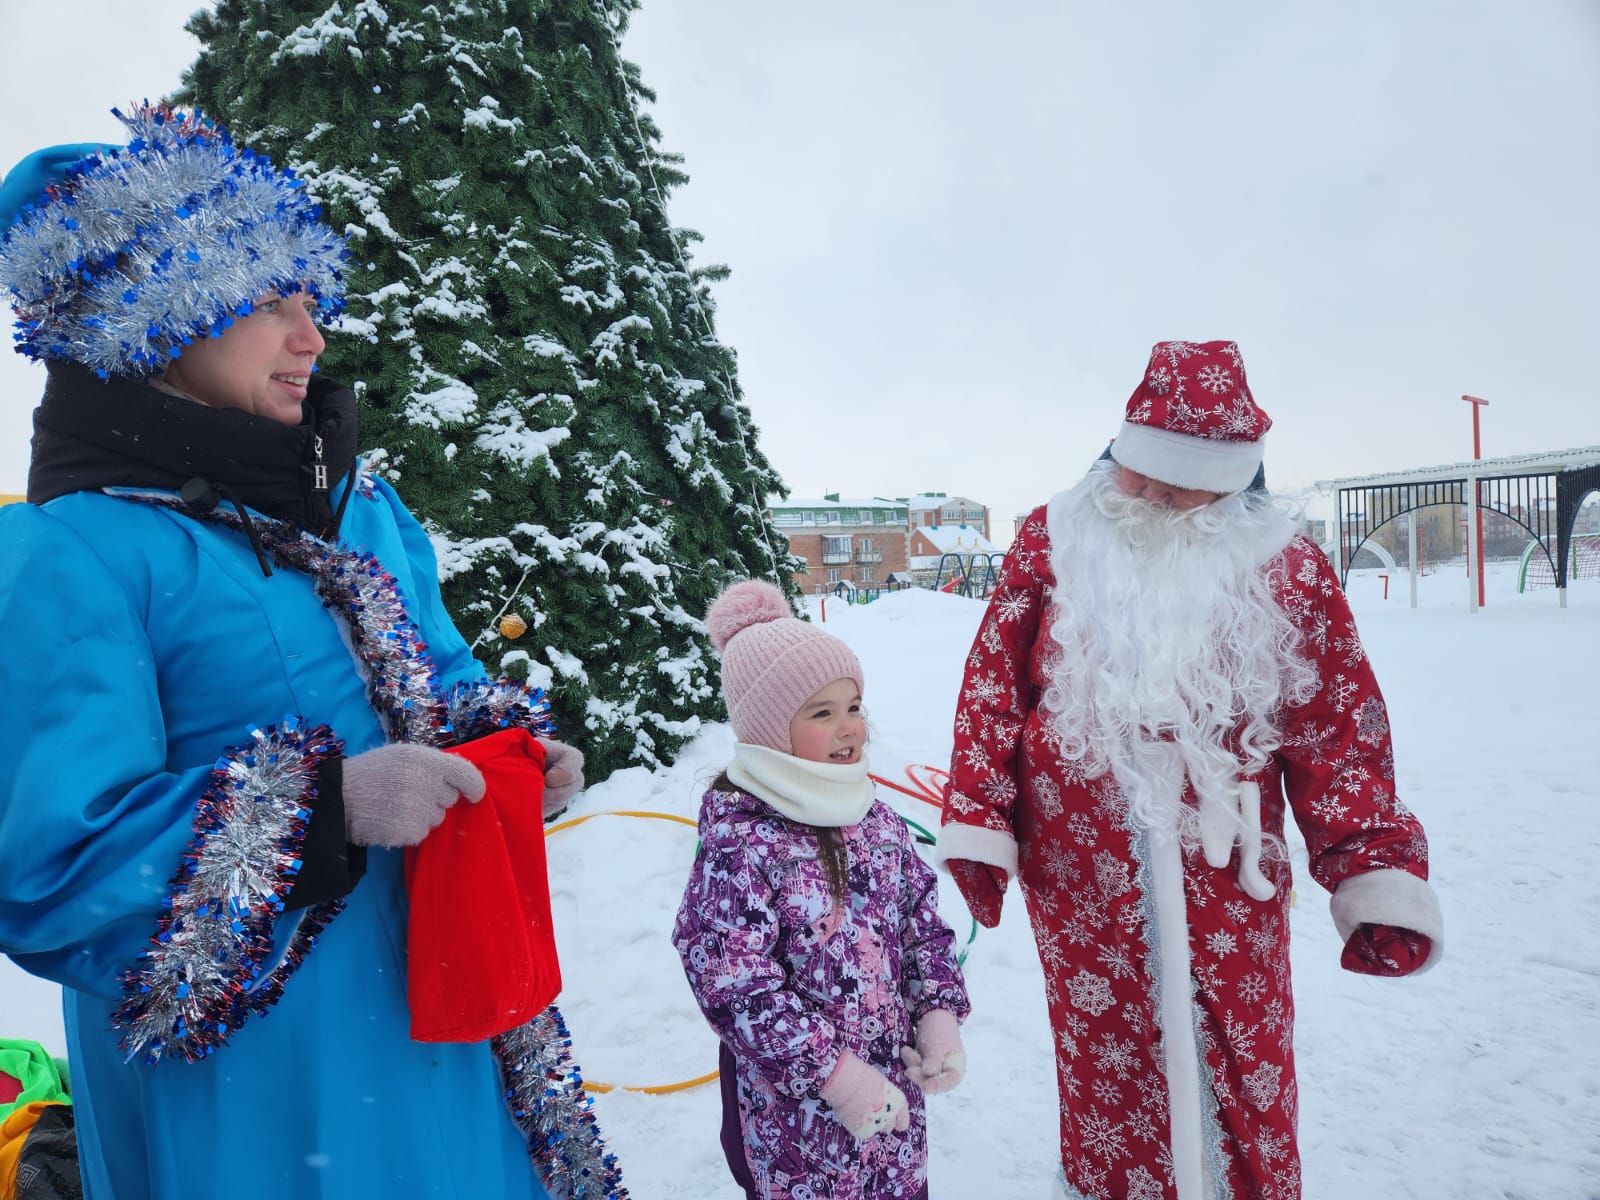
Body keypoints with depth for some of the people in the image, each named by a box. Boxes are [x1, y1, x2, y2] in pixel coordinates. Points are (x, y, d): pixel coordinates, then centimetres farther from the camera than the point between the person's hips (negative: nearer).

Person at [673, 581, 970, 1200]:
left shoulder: (876, 820, 0)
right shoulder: (739, 846, -21)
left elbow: (923, 922, 9)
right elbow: (734, 987, -23)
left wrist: (939, 1016, -3)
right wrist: (836, 1073, -22)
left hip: (895, 1085, 6)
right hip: (797, 1111, -6)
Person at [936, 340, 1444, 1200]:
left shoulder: (1284, 567, 0)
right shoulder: (1053, 542, 0)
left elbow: (1339, 728, 0)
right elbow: (994, 687, 0)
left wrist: (1377, 874, -6)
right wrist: (977, 825, -4)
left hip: (1223, 873, 0)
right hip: (1080, 873, 0)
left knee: (1242, 1075, 13)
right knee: (1105, 1072, 14)